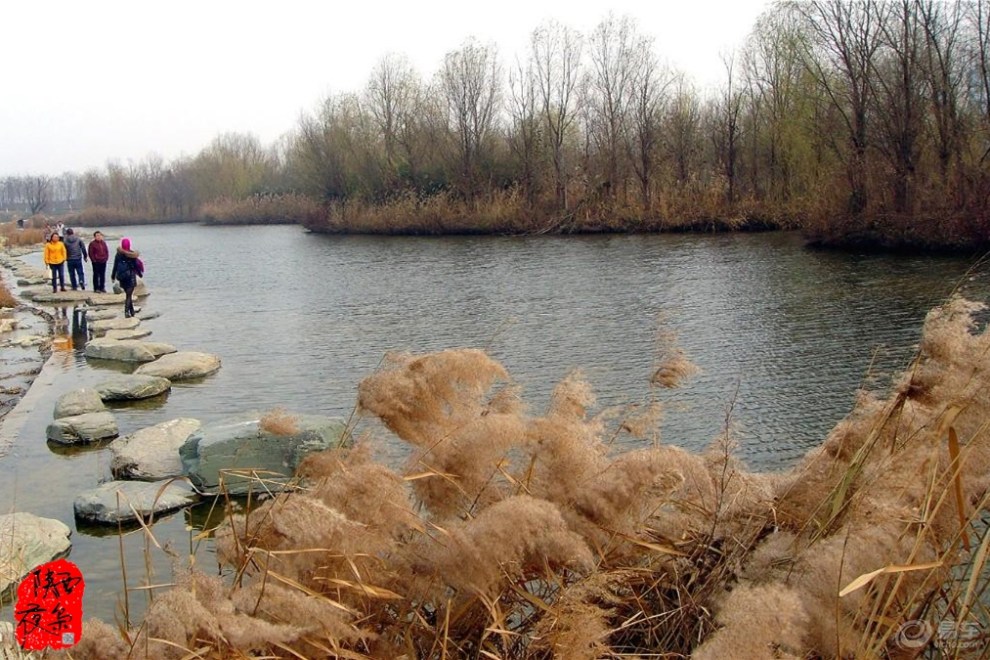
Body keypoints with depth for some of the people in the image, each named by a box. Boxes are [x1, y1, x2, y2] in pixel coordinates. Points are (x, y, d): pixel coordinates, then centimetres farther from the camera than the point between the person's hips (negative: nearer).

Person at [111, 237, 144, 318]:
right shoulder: (133, 255, -10)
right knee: (129, 295, -1)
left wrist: (113, 276, 11)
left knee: (128, 294, 17)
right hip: (131, 277, -3)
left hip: (122, 278, 3)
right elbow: (136, 265, -4)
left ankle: (132, 311, 23)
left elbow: (115, 266, 0)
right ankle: (126, 311, -13)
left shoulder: (118, 254, -3)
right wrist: (140, 274, 12)